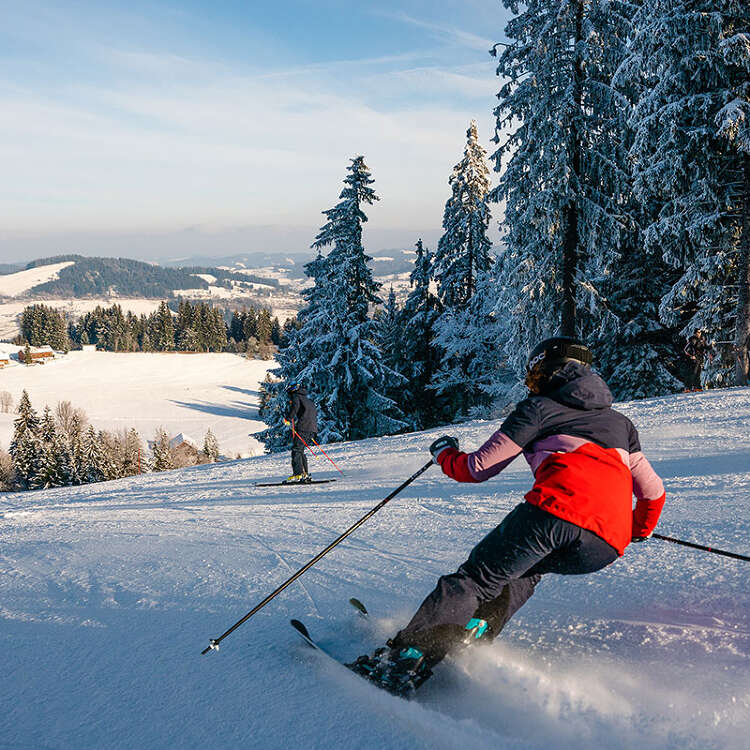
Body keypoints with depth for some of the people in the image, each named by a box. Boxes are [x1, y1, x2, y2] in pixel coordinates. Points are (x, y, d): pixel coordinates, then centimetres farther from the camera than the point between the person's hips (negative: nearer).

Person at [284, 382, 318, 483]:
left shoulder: (295, 396, 4)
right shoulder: (307, 399, 29)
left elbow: (295, 405, -18)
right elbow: (315, 413, 30)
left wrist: (288, 418, -11)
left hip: (303, 427, -8)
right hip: (313, 429, 8)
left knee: (296, 450, -9)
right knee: (301, 451, 16)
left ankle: (298, 474, -19)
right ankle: (305, 474, 13)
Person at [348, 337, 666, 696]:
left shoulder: (541, 408, 17)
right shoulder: (621, 423, 33)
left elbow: (478, 468, 16)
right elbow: (653, 491, 35)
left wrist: (444, 454, 36)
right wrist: (640, 530, 55)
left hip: (558, 507, -5)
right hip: (606, 547, 6)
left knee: (477, 577, 3)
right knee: (526, 570, 29)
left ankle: (402, 660, -7)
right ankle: (468, 641, 13)